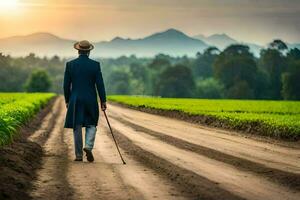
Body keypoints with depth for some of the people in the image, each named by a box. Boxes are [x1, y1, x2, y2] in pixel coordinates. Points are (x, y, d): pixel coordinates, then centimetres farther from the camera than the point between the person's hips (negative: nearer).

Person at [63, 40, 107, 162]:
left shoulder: (70, 65, -1)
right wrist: (103, 101, 1)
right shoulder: (95, 65, -4)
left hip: (75, 101, 1)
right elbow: (100, 84, -5)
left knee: (77, 128, 7)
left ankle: (79, 155, 9)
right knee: (91, 125, 13)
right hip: (91, 101, 0)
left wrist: (67, 100, 13)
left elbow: (66, 85, 1)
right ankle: (88, 147, -10)